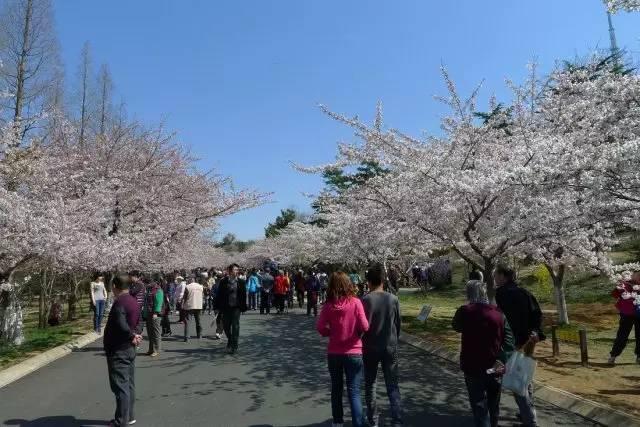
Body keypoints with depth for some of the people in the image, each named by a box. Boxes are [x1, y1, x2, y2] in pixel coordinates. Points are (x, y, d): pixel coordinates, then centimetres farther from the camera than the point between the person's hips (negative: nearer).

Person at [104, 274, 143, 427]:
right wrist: (134, 335, -5)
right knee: (129, 384, 15)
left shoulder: (119, 303, -20)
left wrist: (132, 336, -14)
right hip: (129, 349, 9)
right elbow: (137, 322, 11)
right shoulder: (133, 301, 9)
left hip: (118, 351, -9)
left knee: (120, 386, -3)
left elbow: (121, 326, -30)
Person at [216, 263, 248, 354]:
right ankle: (230, 340, 38)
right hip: (226, 307, 1)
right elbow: (219, 295, 1)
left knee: (235, 326, -2)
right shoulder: (223, 282, -1)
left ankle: (234, 346, 6)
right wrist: (219, 307, -2)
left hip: (236, 307, -1)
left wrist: (243, 307, -1)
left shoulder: (241, 282, 1)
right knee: (226, 326, 12)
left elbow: (244, 295, 3)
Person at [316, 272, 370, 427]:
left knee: (336, 389, 19)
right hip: (353, 352, -2)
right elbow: (364, 326, -14)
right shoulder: (355, 302, -12)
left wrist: (332, 332, 7)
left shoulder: (329, 305, -9)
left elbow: (320, 328, -11)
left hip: (334, 353, 2)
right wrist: (356, 332, 7)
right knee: (354, 392, 3)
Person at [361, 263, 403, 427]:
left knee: (370, 385, 13)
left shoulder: (365, 299, -13)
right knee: (393, 386, 9)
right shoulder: (393, 299, -3)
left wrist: (362, 343, 5)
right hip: (390, 348, 2)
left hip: (370, 348, -2)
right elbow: (398, 324, 5)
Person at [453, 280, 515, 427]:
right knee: (493, 404, 24)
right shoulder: (498, 313, -3)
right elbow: (508, 340, -9)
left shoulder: (464, 311, -11)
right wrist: (502, 359, -14)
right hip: (495, 367, 4)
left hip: (473, 367, -3)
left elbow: (456, 327, 9)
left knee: (479, 407, 6)